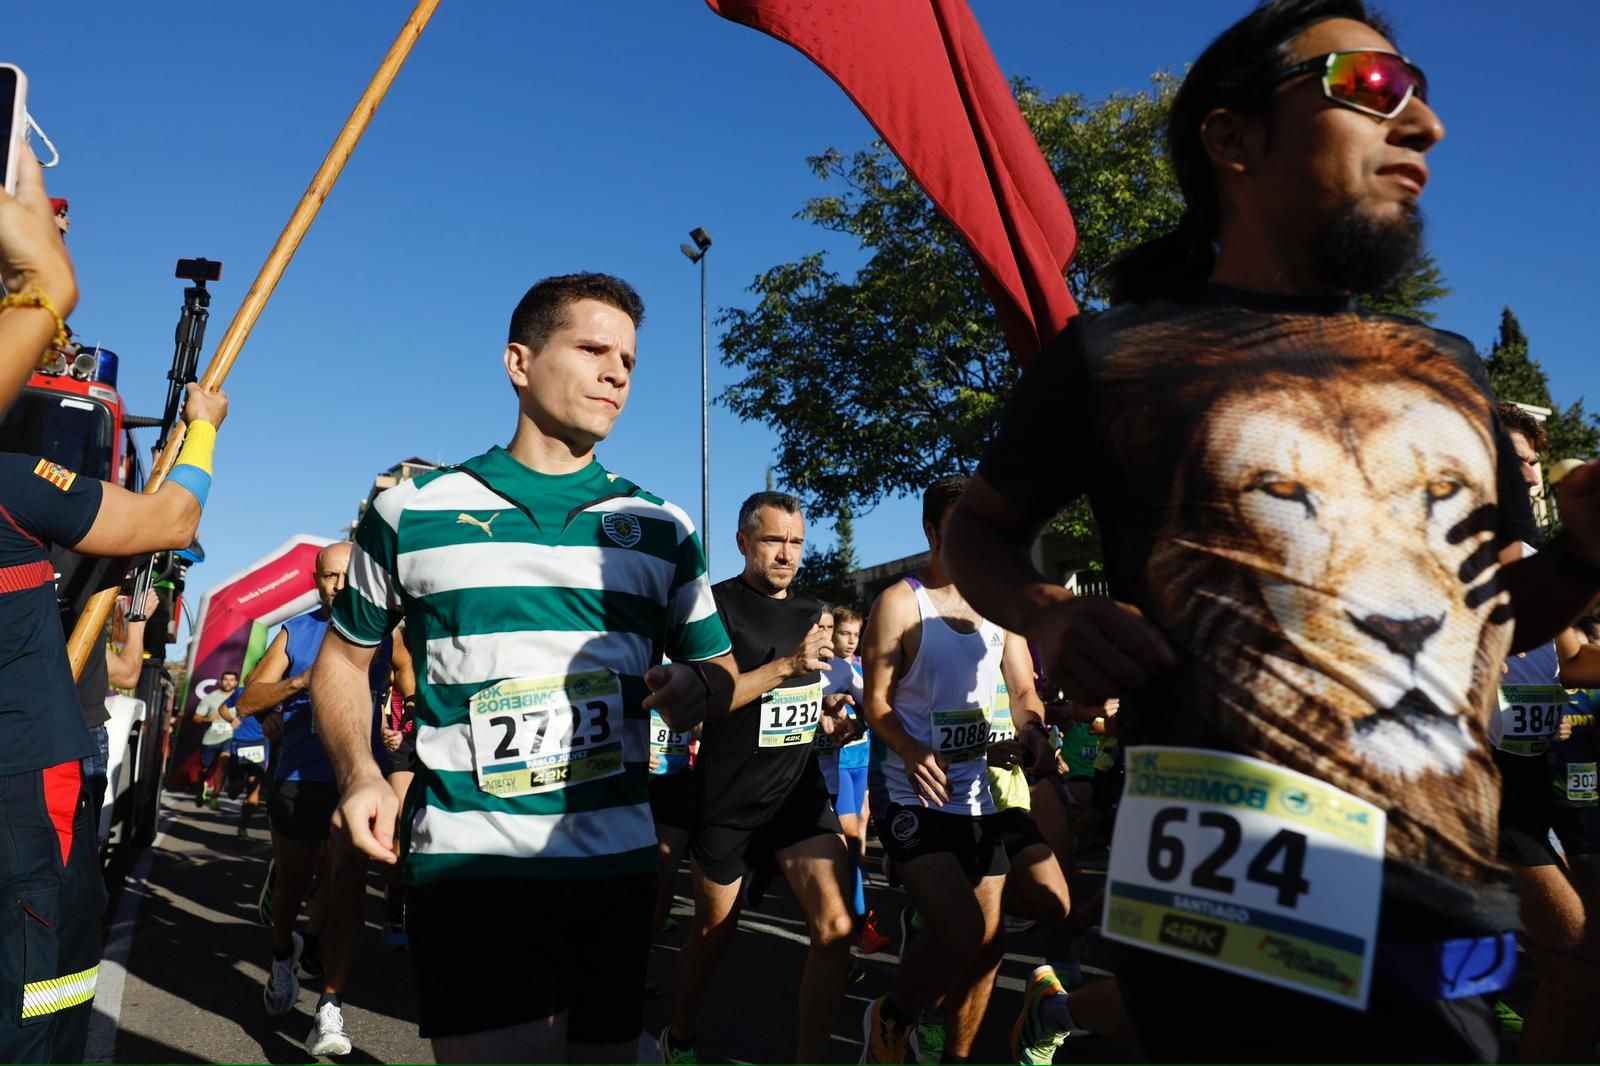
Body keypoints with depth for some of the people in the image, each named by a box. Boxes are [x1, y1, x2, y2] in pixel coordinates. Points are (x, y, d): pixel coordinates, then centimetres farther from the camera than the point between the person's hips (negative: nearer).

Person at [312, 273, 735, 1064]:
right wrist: (357, 771, -4)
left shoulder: (662, 528, 7)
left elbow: (721, 669, 14)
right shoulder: (413, 510, 1)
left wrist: (698, 684, -10)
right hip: (468, 868, -3)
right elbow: (343, 657, 13)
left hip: (618, 865, 3)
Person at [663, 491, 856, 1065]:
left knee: (836, 926, -13)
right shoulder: (717, 604, -11)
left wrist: (832, 709, 1)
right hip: (728, 800, -4)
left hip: (799, 789, 4)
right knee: (713, 933, 14)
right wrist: (788, 664, -27)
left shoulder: (811, 611, 8)